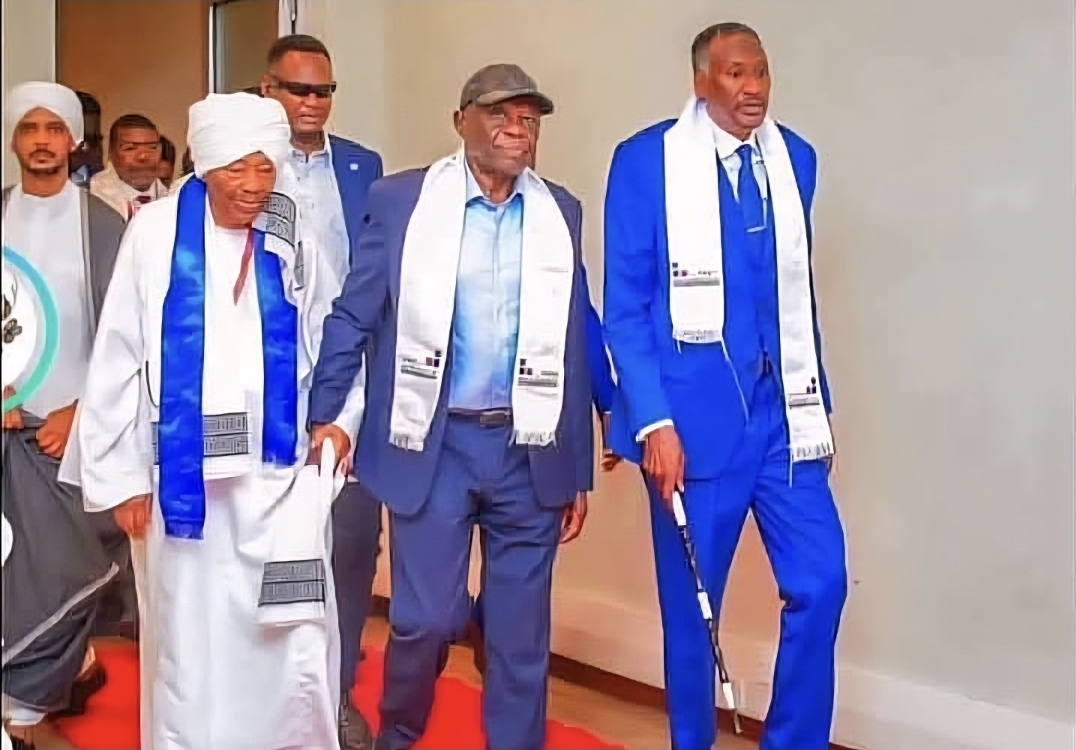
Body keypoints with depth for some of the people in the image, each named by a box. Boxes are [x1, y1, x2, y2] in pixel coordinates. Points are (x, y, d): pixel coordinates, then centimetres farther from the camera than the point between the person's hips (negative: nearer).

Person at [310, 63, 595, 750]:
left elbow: (574, 343, 8)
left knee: (522, 631, 8)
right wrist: (330, 413, -6)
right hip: (433, 444, -2)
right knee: (427, 617, 2)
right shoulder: (401, 199, -1)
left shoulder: (561, 213, 6)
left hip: (529, 450, 2)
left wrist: (578, 467, 8)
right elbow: (353, 316, 2)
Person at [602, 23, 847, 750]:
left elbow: (799, 293, 14)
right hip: (694, 413, -4)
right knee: (691, 600, 8)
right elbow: (625, 305, -8)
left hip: (783, 410, 4)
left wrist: (818, 405, 13)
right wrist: (653, 421, -15)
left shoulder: (794, 158, 7)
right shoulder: (646, 160, -6)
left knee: (821, 581, 0)